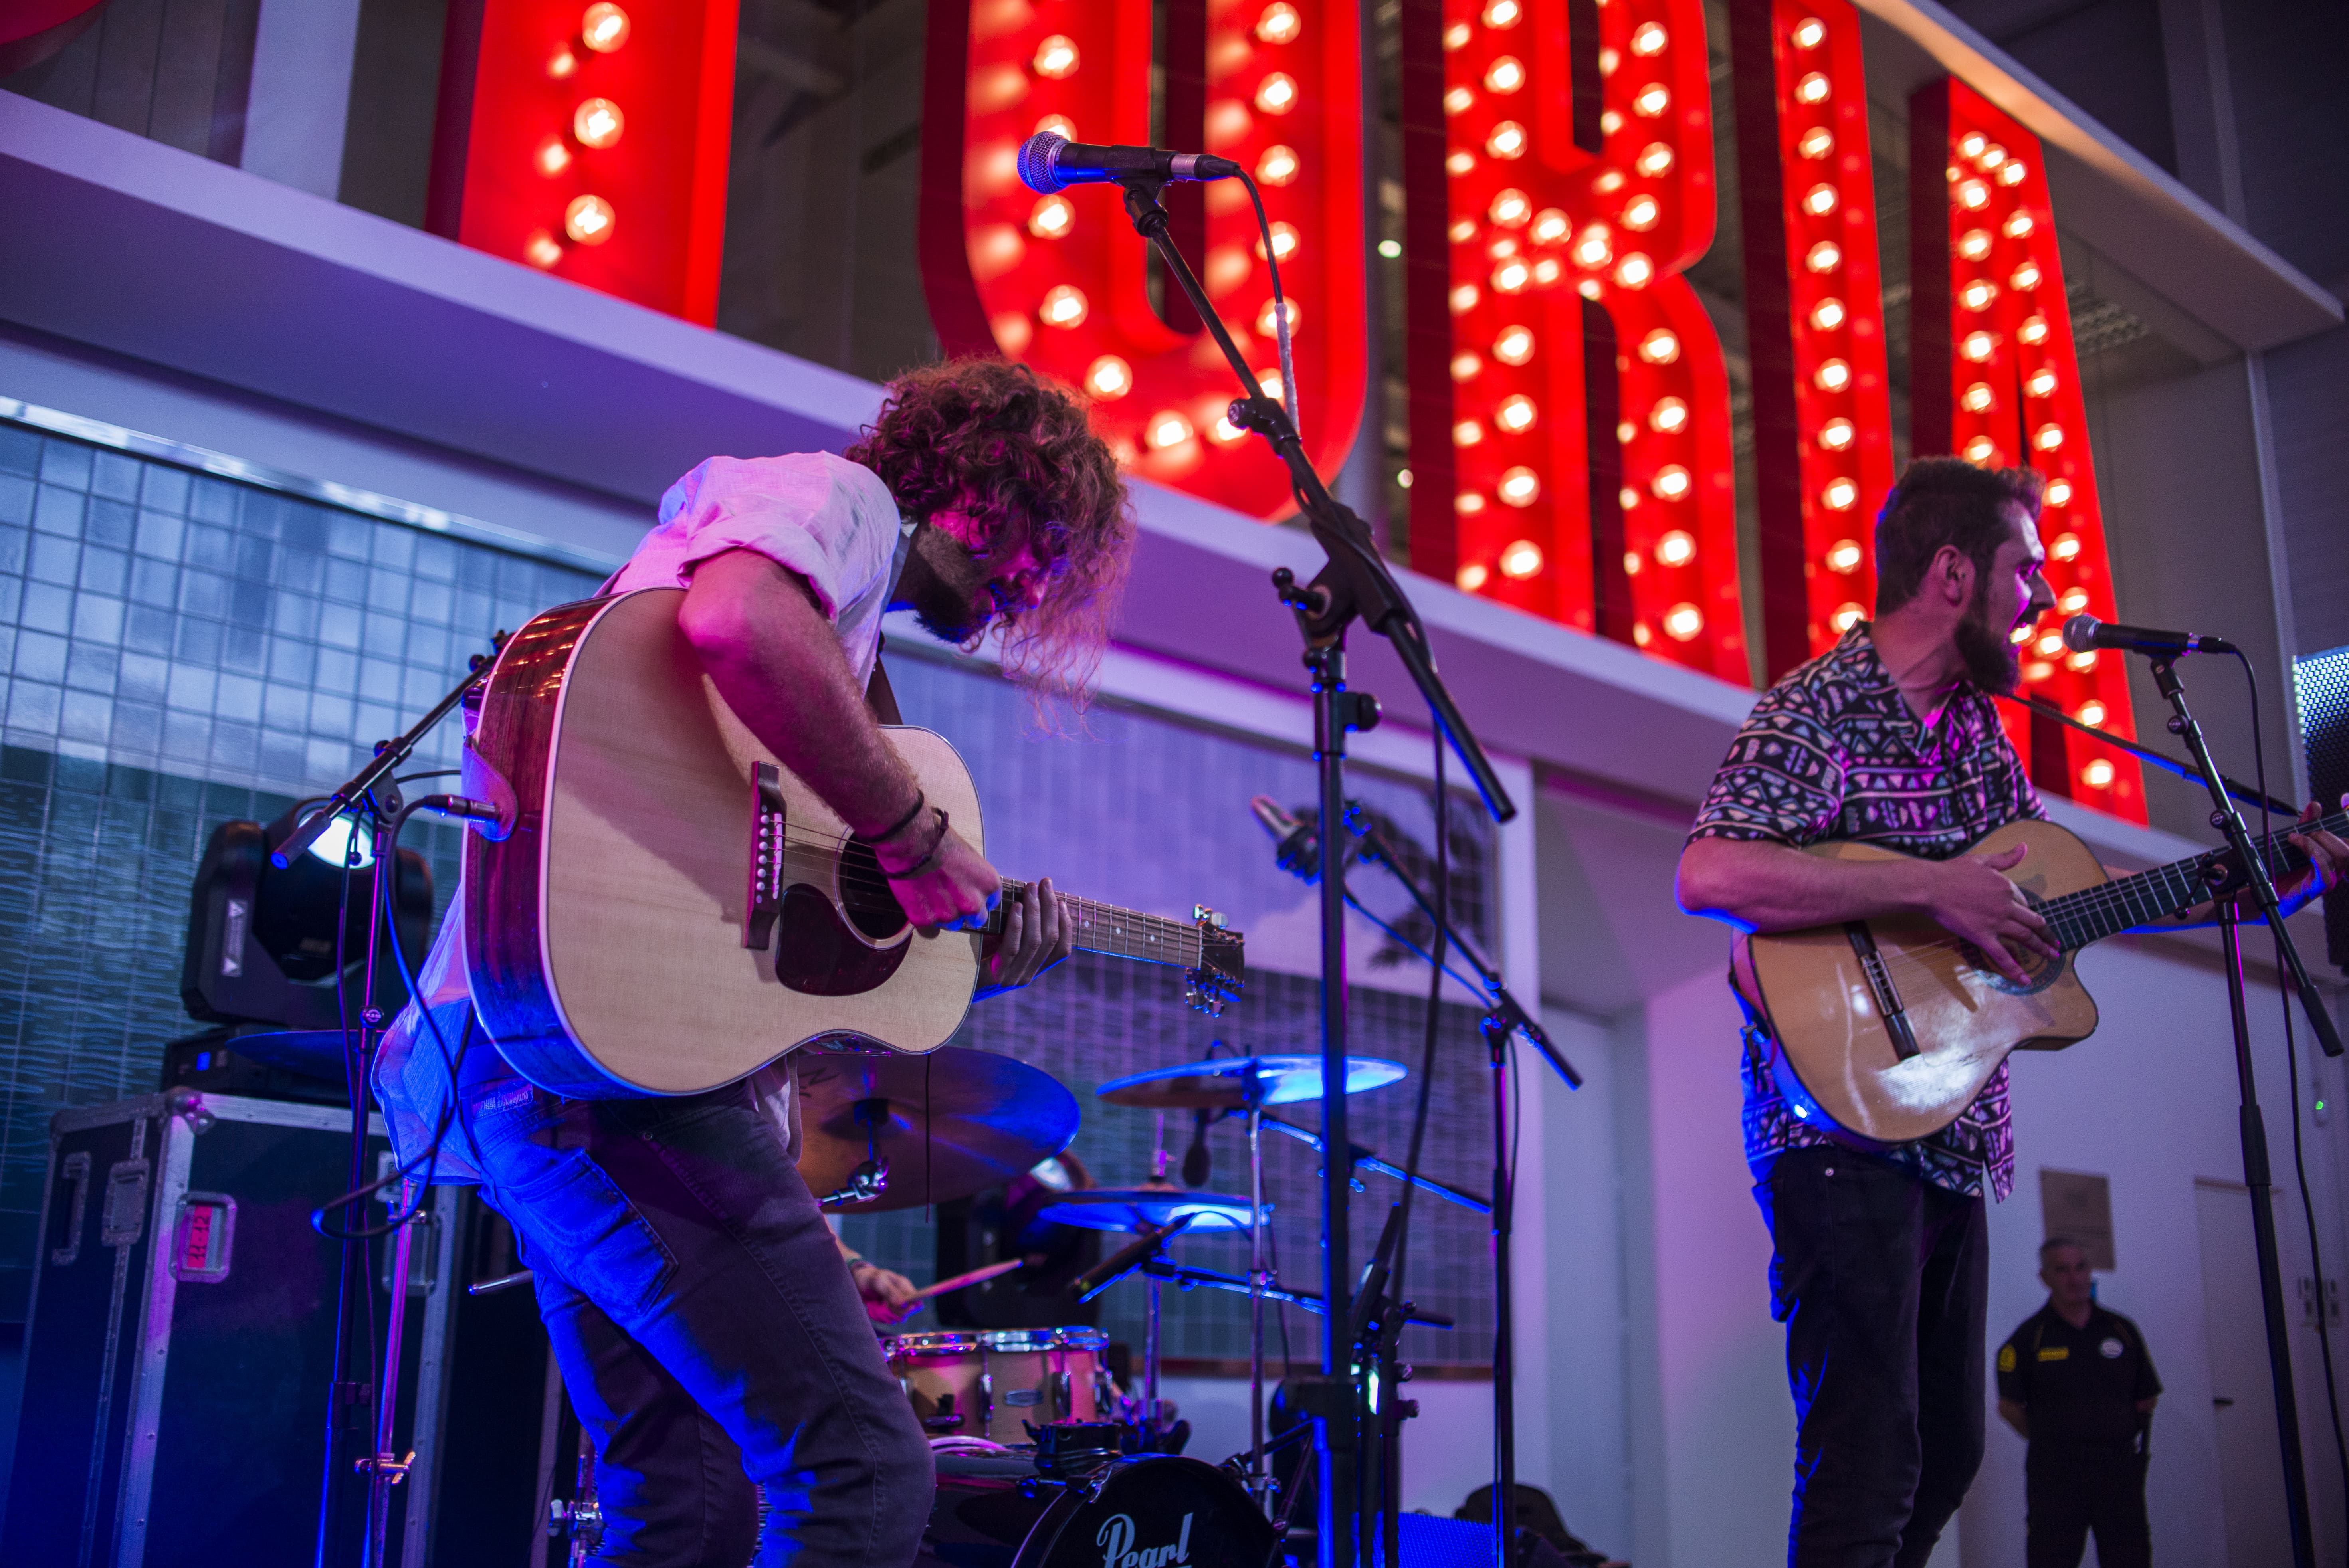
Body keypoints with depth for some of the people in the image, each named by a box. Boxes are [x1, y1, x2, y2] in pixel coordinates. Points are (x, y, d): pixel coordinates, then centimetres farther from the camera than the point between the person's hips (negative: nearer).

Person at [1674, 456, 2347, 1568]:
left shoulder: (1976, 732, 15)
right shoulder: (1816, 709, -11)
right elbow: (1708, 874, -27)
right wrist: (1933, 889, -24)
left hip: (1951, 1141, 9)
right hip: (1847, 1129, -9)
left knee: (1944, 1457, 14)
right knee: (1867, 1467, -13)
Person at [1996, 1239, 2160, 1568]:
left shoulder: (2122, 1330, 10)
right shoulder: (2029, 1337, 0)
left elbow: (2147, 1399, 17)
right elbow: (2009, 1406, 4)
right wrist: (2051, 1442, 5)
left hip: (2120, 1470, 3)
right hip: (2054, 1476, -3)